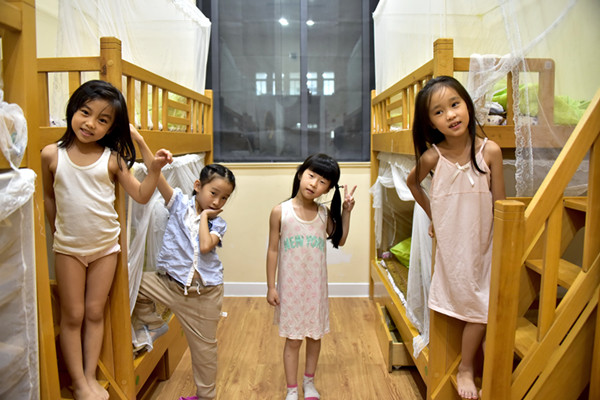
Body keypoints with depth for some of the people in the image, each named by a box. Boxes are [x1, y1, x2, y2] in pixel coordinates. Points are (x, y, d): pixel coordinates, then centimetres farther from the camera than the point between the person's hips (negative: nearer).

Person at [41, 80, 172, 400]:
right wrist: (57, 229, 9)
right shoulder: (52, 155, -7)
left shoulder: (112, 158, -7)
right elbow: (48, 196, 6)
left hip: (106, 246, 1)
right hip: (68, 248, 0)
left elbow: (141, 195, -6)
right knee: (72, 316, 8)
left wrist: (154, 169, -20)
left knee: (95, 313, 12)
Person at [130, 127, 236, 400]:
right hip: (169, 283, 0)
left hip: (203, 293, 0)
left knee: (204, 347, 12)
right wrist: (139, 141, -24)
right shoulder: (180, 203, -2)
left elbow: (205, 246, -22)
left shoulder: (218, 223, -1)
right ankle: (151, 324, 10)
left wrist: (205, 216, -11)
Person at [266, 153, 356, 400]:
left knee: (315, 335, 16)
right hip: (290, 285, -3)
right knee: (293, 339, 8)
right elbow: (273, 250, -7)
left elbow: (340, 240, 10)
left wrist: (346, 211, 0)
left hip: (316, 285, 3)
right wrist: (271, 287, -6)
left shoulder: (324, 213, -3)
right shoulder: (280, 212, -12)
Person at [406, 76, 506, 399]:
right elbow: (412, 182, 10)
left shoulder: (490, 151, -12)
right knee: (450, 305, 10)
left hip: (482, 245, 1)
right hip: (448, 245, 0)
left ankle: (466, 369, 32)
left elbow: (500, 206, -6)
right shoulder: (432, 157, -12)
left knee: (480, 309, 8)